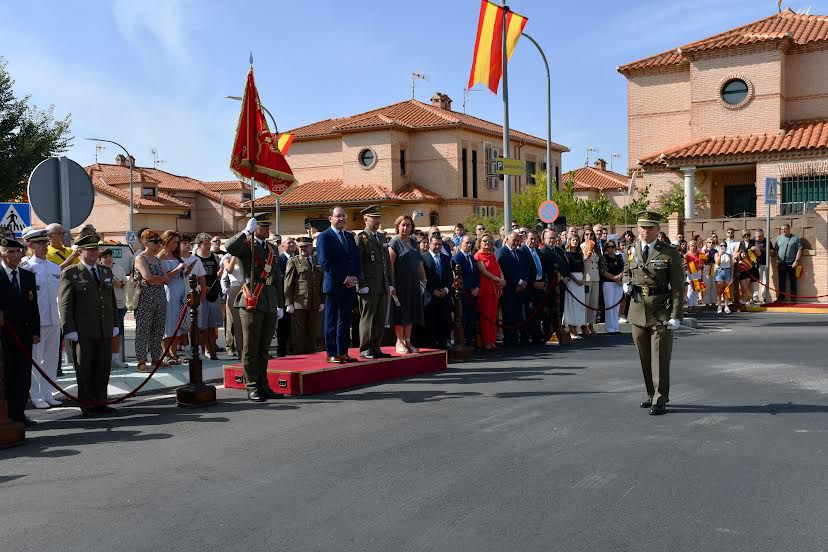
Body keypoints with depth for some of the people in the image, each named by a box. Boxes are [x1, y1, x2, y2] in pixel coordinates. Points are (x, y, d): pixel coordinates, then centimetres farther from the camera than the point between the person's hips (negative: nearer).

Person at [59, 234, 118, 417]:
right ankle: (87, 404, 13)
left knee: (104, 368, 8)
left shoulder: (106, 271, 14)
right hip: (83, 333, -5)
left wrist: (115, 324, 14)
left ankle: (100, 402, 18)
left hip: (105, 331, 5)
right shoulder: (71, 274, -3)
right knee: (84, 369, 4)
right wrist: (70, 330, -12)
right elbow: (65, 304, -7)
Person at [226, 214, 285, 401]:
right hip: (252, 302, -6)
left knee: (264, 348, 12)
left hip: (270, 305, 6)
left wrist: (280, 305, 17)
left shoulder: (273, 249, 17)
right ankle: (252, 388, 5)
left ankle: (263, 385, 19)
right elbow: (229, 247, -26)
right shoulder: (246, 245, -2)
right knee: (251, 348, 0)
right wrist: (246, 232, -25)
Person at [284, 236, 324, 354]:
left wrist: (322, 301, 8)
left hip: (315, 305, 4)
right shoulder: (293, 261, 4)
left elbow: (322, 283, 17)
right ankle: (298, 354, 4)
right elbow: (288, 283, -1)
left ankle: (311, 352, 13)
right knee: (299, 333, -1)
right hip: (299, 304, -4)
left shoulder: (317, 262, 16)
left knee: (312, 333, 6)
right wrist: (289, 303, -8)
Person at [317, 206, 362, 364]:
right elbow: (324, 262, -13)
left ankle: (343, 352, 14)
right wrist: (343, 279, -14)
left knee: (345, 320, 9)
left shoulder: (350, 236, 17)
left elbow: (357, 259, 17)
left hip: (350, 286, 6)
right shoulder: (324, 237, -4)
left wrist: (356, 278, -1)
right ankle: (332, 354, 4)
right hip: (334, 286, -6)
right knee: (331, 320, 0)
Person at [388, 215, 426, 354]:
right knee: (401, 312, -1)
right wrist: (392, 285, -19)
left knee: (411, 312, 9)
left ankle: (407, 340, 16)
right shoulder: (394, 243, -7)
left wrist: (423, 280, 12)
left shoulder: (414, 243, 14)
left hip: (413, 284, 7)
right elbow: (390, 265, -13)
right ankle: (400, 342, 6)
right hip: (400, 284, -7)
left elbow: (419, 263, 19)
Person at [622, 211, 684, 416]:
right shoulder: (632, 251, 8)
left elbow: (678, 287, -6)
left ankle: (660, 400, 7)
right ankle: (651, 395, 25)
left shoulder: (670, 253, -5)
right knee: (644, 358, 12)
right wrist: (626, 283, 4)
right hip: (638, 312, 4)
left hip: (661, 313, -4)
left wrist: (676, 316, -13)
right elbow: (626, 272, 28)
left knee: (660, 358, -1)